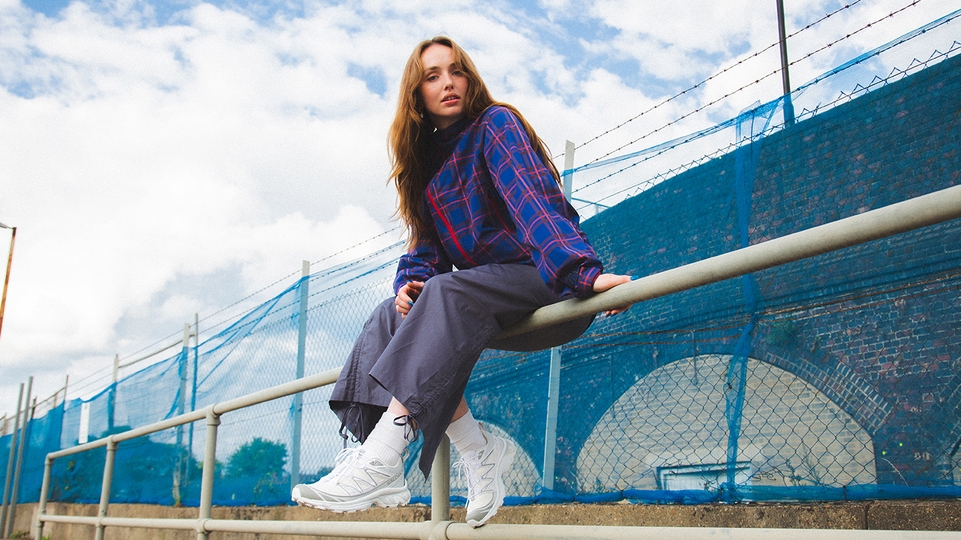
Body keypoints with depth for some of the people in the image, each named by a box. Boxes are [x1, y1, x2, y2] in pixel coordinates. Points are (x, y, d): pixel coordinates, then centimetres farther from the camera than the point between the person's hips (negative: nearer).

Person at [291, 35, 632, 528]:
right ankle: (476, 447, -14)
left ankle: (380, 462, -38)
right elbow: (425, 246, 13)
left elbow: (534, 199, -24)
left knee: (446, 294, -32)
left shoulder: (495, 124, -6)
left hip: (546, 286, -7)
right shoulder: (428, 158, 15)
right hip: (487, 305, 7)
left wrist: (580, 269, -39)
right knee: (392, 315, -11)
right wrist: (411, 282, -10)